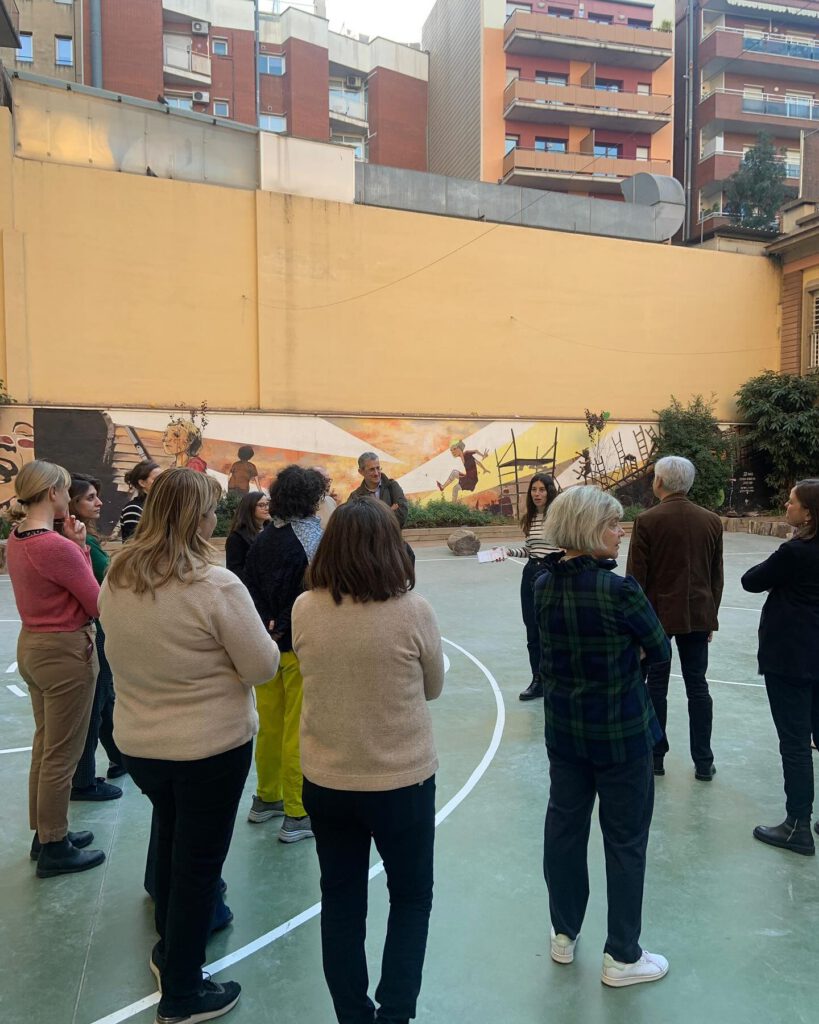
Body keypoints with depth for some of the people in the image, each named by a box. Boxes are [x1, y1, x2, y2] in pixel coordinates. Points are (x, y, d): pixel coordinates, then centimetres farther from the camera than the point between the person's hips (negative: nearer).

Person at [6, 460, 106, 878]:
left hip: (31, 645, 9)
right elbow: (100, 605, -16)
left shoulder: (16, 540, 3)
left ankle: (47, 833, 36)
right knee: (62, 754, 5)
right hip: (66, 653, -9)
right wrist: (81, 549, -10)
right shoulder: (57, 547, -25)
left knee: (45, 745, 21)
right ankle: (54, 850, 20)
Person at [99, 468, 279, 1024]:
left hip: (137, 741, 6)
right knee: (199, 862, 12)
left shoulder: (116, 578, -5)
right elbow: (263, 667, -19)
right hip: (213, 744, -6)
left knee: (172, 841, 29)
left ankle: (170, 947, 50)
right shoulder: (216, 585, -25)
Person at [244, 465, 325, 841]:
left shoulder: (263, 540, 2)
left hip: (267, 644, 6)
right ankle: (296, 815, 14)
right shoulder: (314, 539, -16)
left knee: (269, 725, 19)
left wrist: (267, 625, 3)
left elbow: (249, 589, 3)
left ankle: (266, 799, 36)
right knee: (299, 731, 4)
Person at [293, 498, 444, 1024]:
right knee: (411, 900, 21)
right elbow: (433, 687, -3)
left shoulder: (304, 609, -12)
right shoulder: (412, 610, -18)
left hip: (326, 780, 3)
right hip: (403, 779, -2)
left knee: (341, 903, 21)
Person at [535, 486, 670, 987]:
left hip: (563, 727, 6)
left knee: (564, 826, 18)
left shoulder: (544, 585, -4)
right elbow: (661, 652, -10)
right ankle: (622, 957, 26)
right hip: (620, 731, -6)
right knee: (626, 841, 11)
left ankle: (564, 935, 36)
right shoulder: (619, 589, -23)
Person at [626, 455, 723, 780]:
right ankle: (703, 763, 17)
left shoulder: (647, 521, -12)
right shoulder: (712, 521, 1)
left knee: (656, 686, 8)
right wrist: (711, 616, 16)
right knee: (698, 687, 10)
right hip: (698, 616, 3)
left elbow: (636, 576, -10)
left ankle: (655, 756, 18)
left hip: (657, 614, -3)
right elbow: (716, 576, 7)